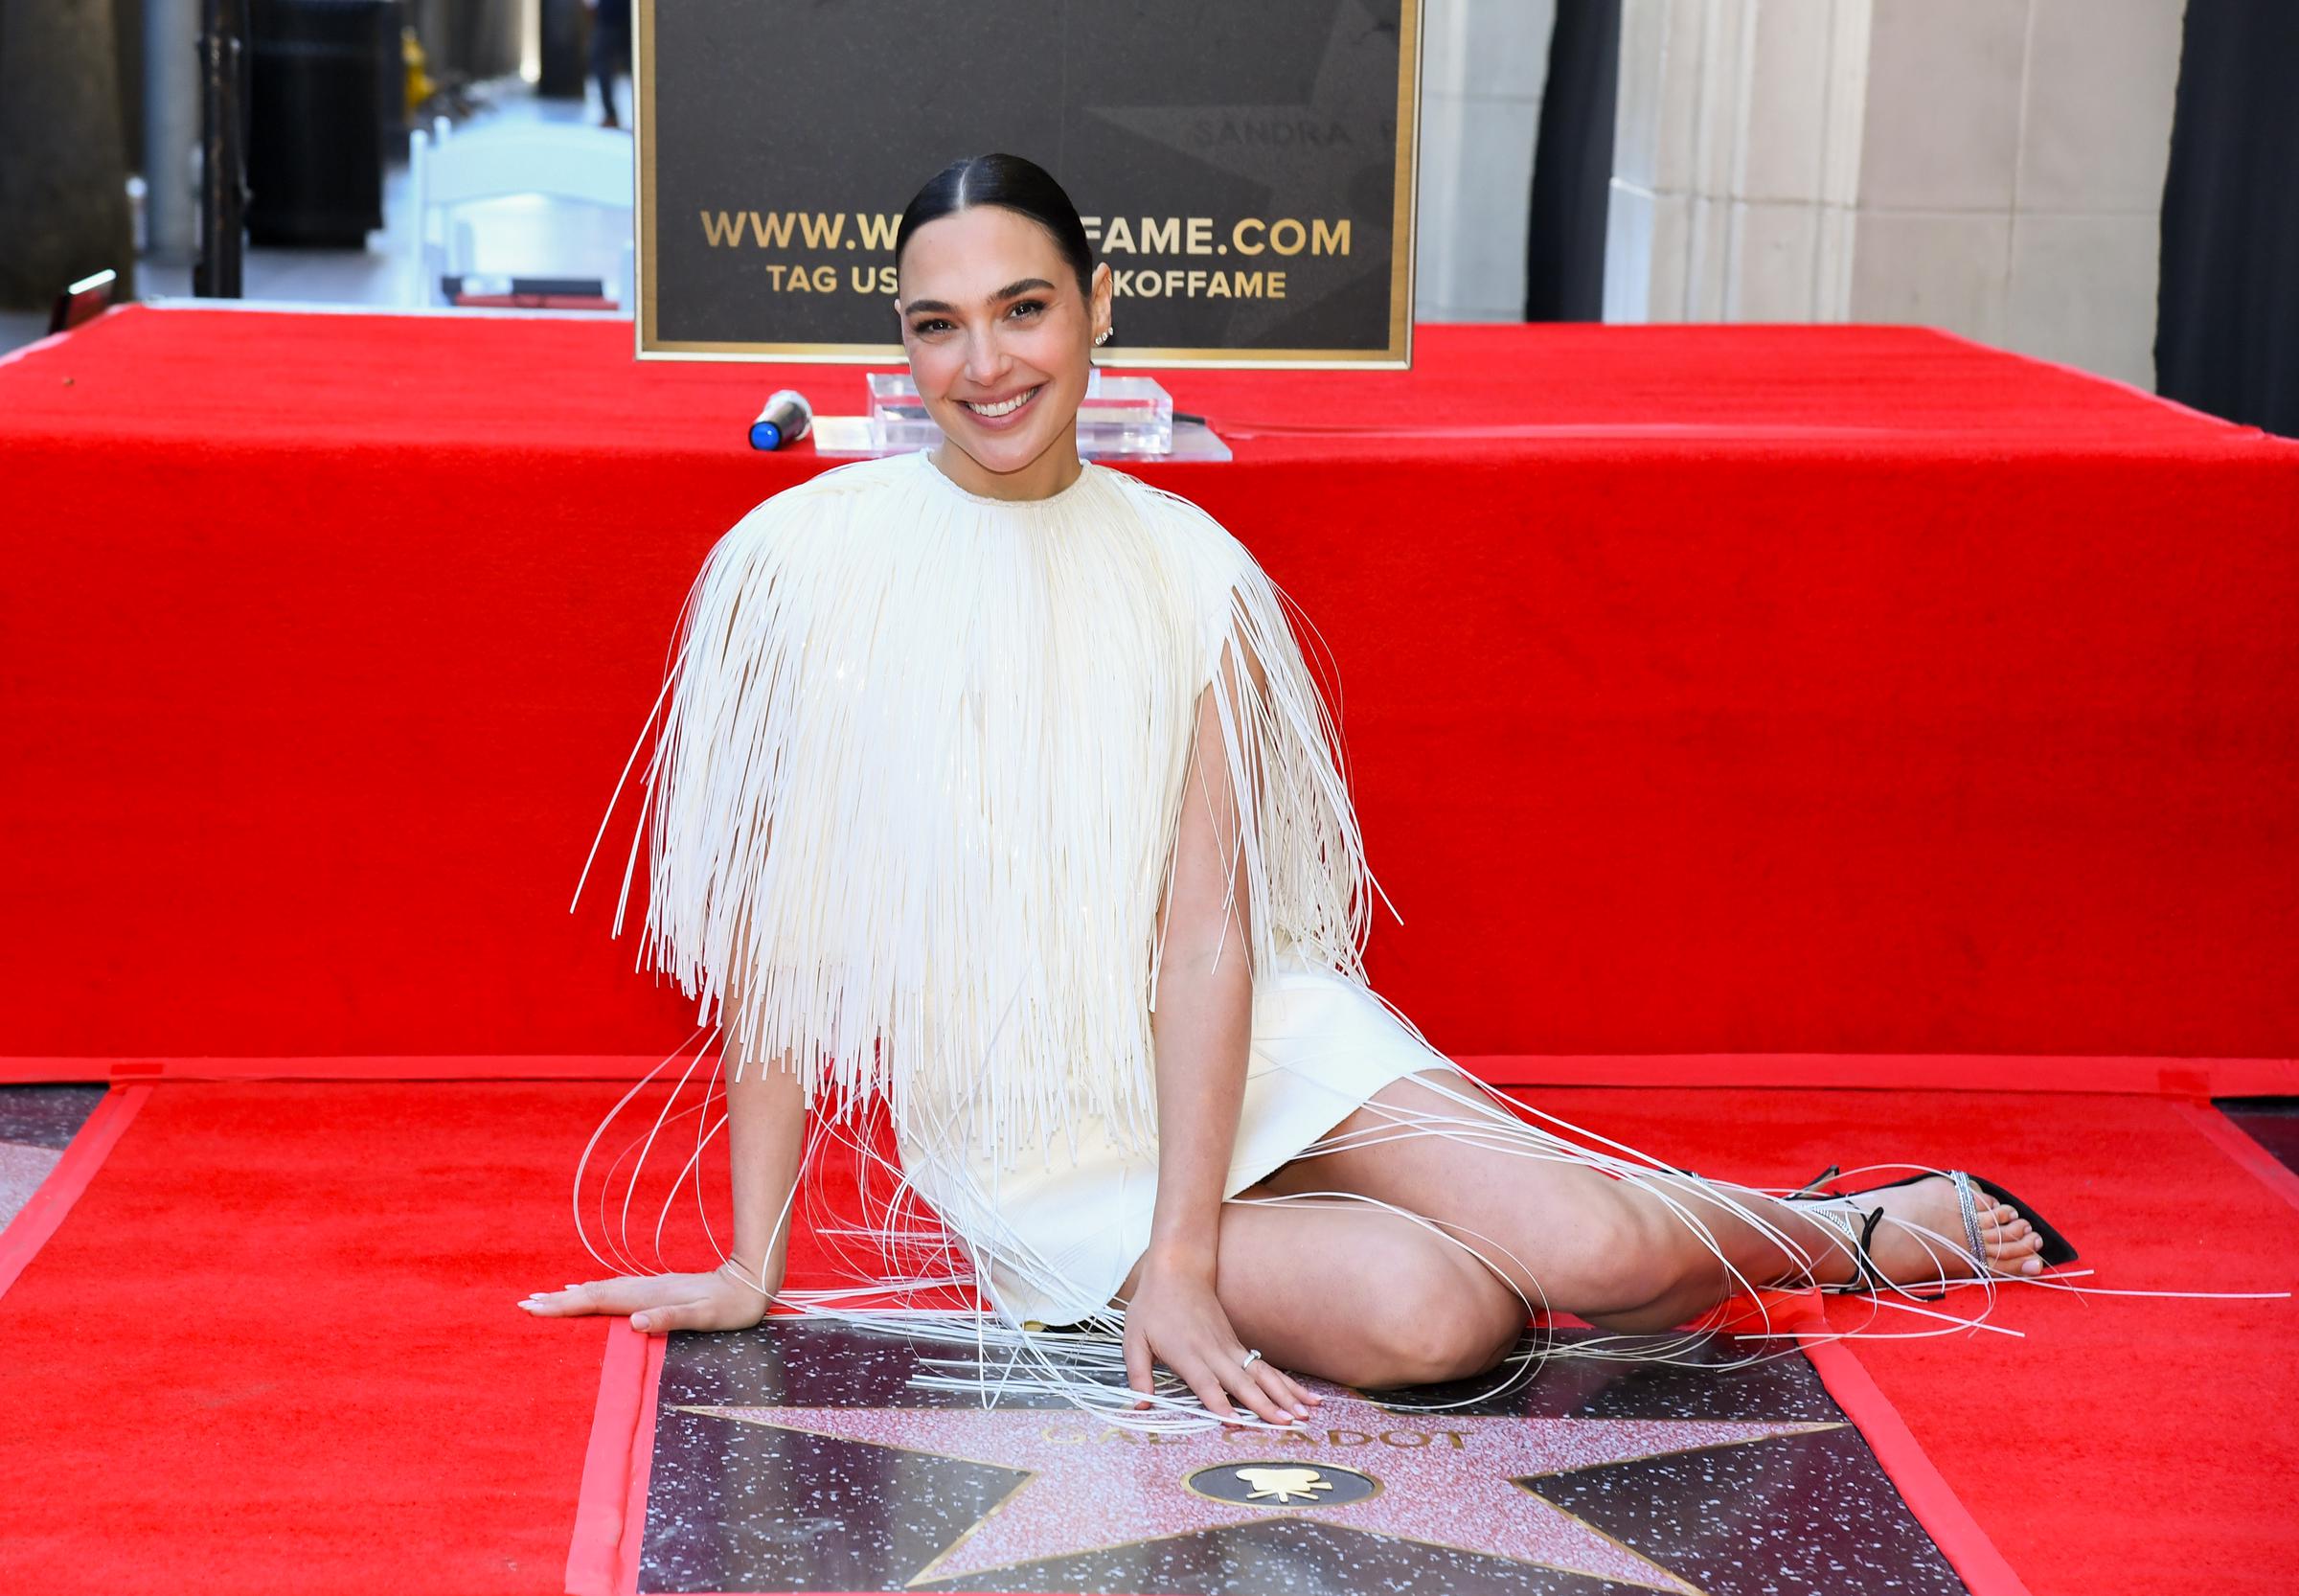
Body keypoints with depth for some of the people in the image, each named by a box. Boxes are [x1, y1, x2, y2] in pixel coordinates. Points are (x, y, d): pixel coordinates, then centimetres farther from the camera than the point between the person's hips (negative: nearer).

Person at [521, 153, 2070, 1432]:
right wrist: (753, 1266, -5)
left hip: (1238, 1047, 2)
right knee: (1424, 1321, -26)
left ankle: (1838, 1230, 12)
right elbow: (767, 931, -6)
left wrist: (1183, 1256, -18)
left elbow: (1206, 929, -9)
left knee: (1593, 1249, -22)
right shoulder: (805, 558, -10)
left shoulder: (1188, 568, -4)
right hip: (1026, 1136, -1)